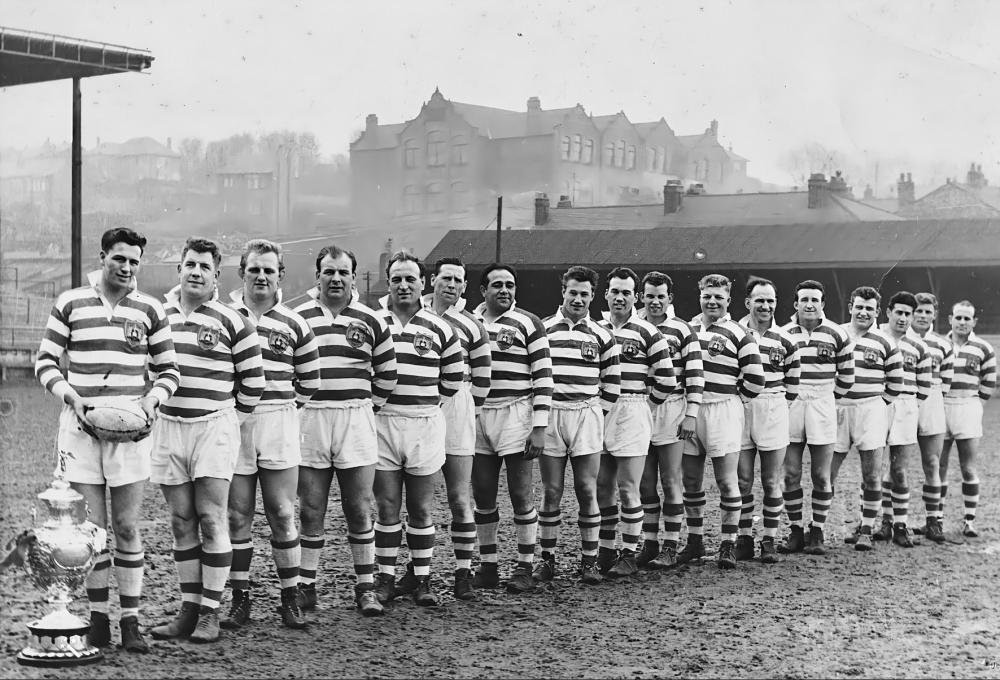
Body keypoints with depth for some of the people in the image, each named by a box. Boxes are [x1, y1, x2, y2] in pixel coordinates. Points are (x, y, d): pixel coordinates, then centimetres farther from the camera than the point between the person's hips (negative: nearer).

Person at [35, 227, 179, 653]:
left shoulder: (150, 310, 6)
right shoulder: (70, 304, 4)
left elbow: (168, 371, 11)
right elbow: (45, 361, 6)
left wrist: (153, 397, -8)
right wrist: (70, 395, -10)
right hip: (80, 426, 0)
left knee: (127, 528, 0)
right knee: (92, 528, 2)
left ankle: (130, 620, 7)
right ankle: (98, 617, 13)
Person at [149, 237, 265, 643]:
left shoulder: (231, 321, -2)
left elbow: (253, 377, 4)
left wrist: (238, 419, 7)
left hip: (214, 426, -4)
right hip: (167, 426, 4)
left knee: (211, 519, -6)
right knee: (182, 522, 7)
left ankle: (210, 613, 0)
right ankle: (189, 609, 13)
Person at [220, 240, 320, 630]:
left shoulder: (294, 325, 6)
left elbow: (310, 381, 14)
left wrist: (284, 407, 10)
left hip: (278, 425, 0)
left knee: (282, 514, 2)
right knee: (237, 515, 4)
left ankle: (290, 599, 11)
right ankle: (240, 599, 13)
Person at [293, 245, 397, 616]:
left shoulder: (371, 321, 6)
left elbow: (387, 373, 14)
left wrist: (370, 406, 10)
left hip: (356, 420, 0)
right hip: (308, 419, 0)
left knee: (360, 509, 2)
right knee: (311, 510, 4)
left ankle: (366, 587, 10)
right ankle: (306, 585, 13)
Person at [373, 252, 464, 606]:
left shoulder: (439, 329, 6)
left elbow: (453, 377, 16)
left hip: (425, 424, 1)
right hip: (381, 421, -1)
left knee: (421, 509, 6)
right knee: (387, 508, 2)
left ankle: (421, 579, 14)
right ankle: (386, 579, 11)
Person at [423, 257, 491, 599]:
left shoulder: (472, 326, 4)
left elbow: (482, 380, 8)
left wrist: (466, 412, 6)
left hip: (454, 409, -2)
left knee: (460, 500, -3)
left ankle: (463, 574, 2)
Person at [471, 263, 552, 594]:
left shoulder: (528, 323, -2)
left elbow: (543, 377, -5)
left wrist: (539, 427, -12)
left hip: (515, 414, -4)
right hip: (477, 417, 4)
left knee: (521, 495, -1)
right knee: (483, 497, 7)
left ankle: (525, 568, 7)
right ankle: (487, 565, 17)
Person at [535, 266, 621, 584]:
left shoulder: (602, 336, 7)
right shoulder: (543, 329, 4)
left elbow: (612, 381, 12)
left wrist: (599, 413, 5)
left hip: (587, 416, 0)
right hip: (550, 415, 0)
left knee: (587, 490, -1)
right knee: (551, 491, 2)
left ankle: (589, 561, 6)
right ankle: (547, 558, 11)